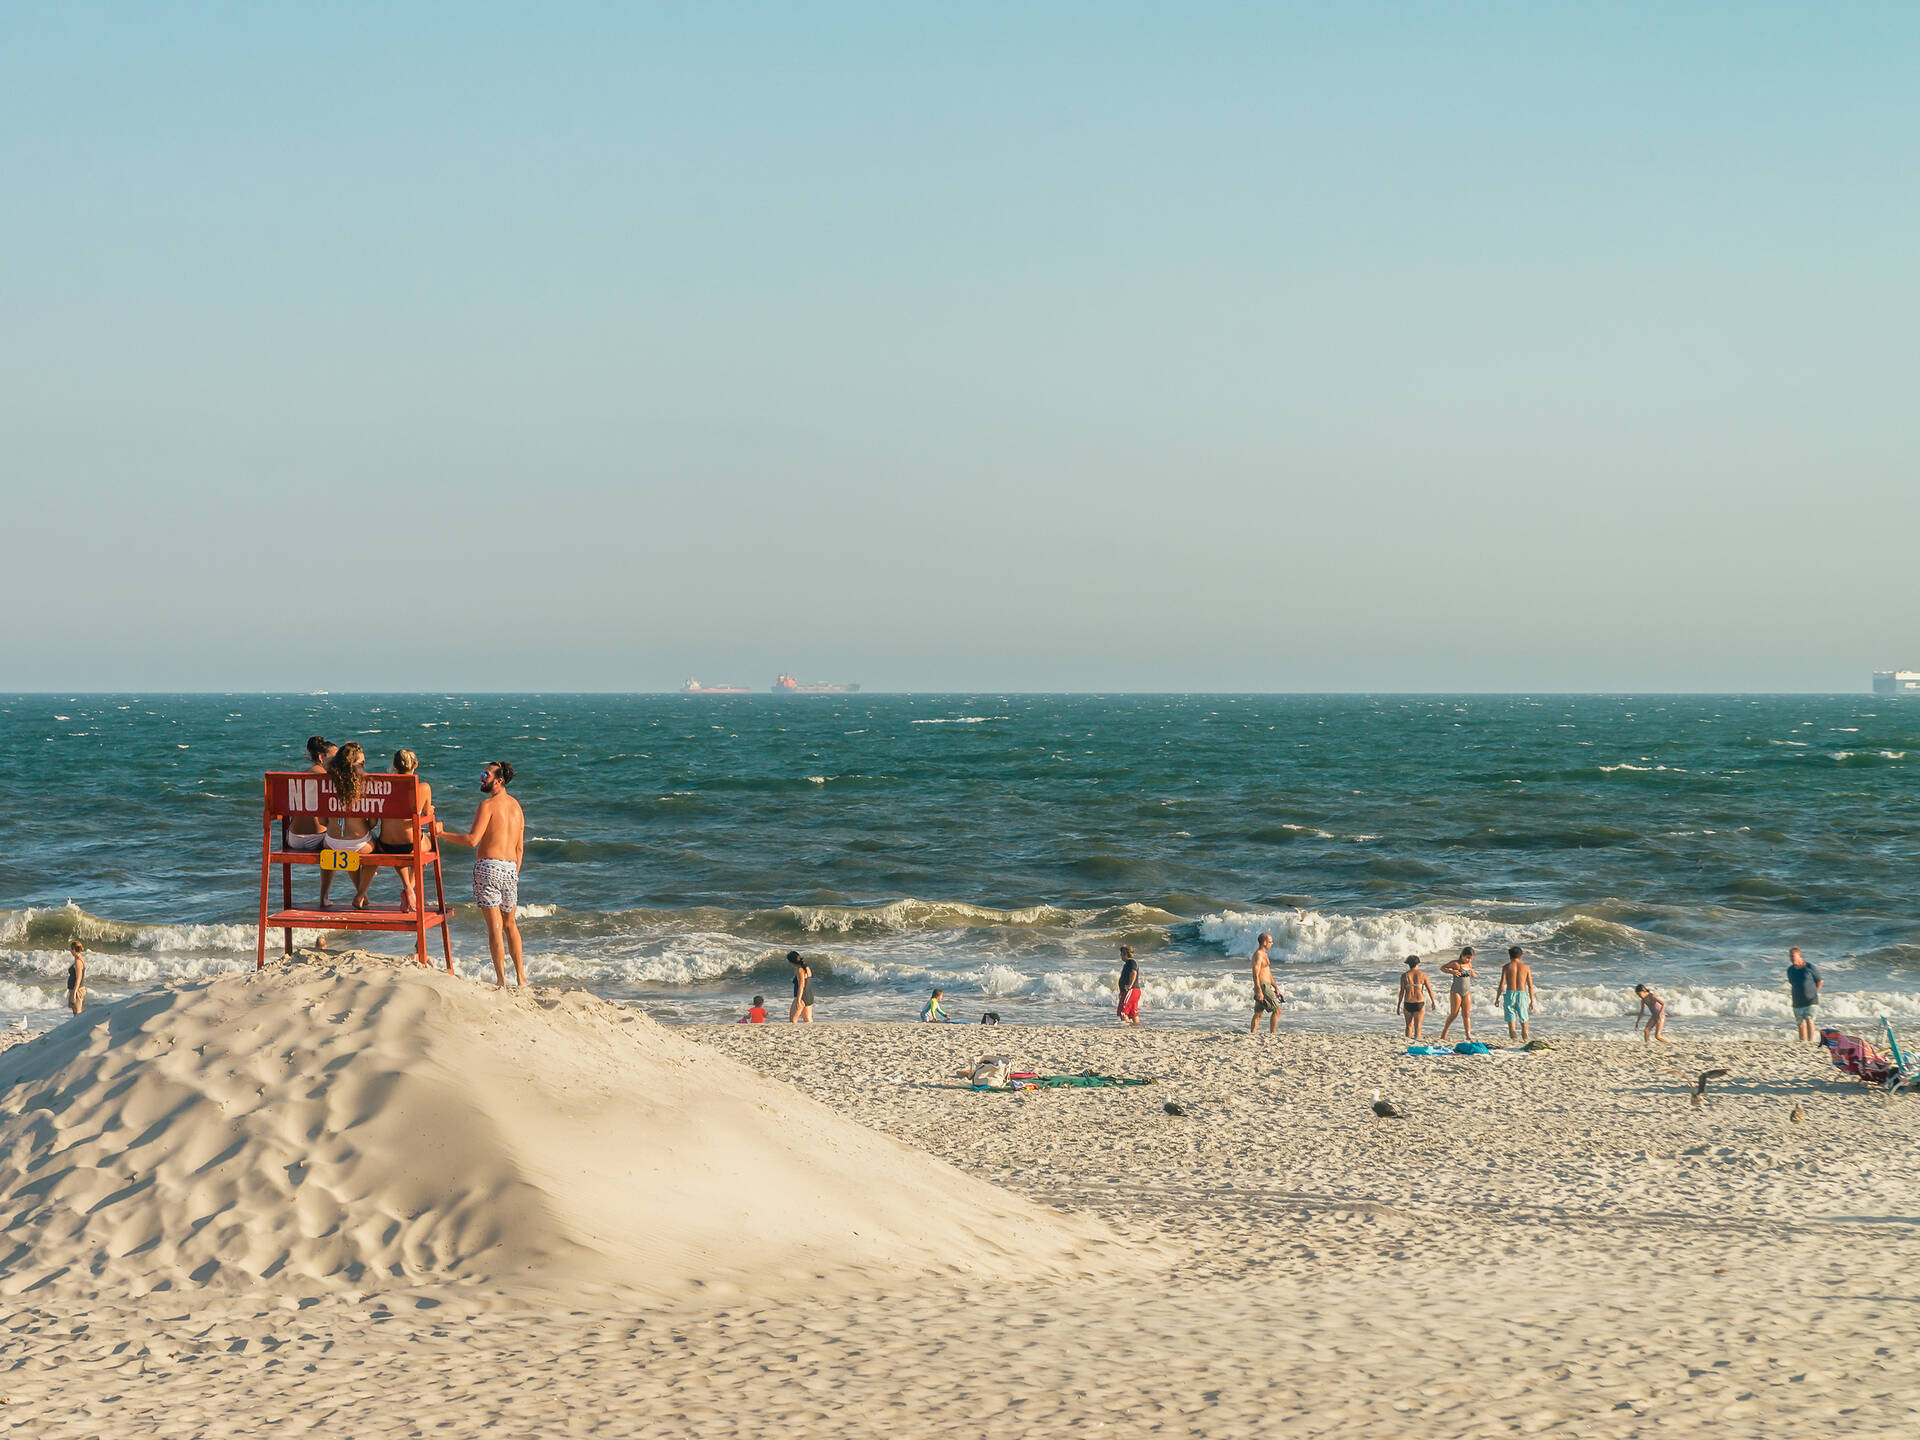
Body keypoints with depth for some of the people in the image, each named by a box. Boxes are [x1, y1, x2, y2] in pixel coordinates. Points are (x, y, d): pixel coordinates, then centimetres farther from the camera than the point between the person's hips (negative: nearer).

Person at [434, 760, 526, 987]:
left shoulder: (489, 805, -10)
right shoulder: (516, 806, 14)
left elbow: (472, 839, -16)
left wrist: (442, 833, -10)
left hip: (489, 866, -7)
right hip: (510, 868, 7)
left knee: (495, 924, -5)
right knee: (510, 923, 18)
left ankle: (501, 980, -6)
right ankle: (521, 977, 19)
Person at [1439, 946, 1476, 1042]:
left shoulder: (1469, 965, 9)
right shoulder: (1455, 963, -7)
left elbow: (1473, 976, 23)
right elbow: (1442, 968, -1)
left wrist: (1471, 971, 0)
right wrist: (1452, 972, -17)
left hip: (1467, 992, 5)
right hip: (1456, 991, -5)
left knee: (1467, 1014, -1)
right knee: (1454, 1014, -4)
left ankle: (1468, 1035, -4)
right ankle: (1444, 1033, 12)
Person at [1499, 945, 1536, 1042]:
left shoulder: (1506, 967, 1)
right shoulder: (1526, 967, 6)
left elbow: (1502, 984, -4)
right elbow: (1530, 986, 4)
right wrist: (1532, 1001, 11)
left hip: (1510, 994, -1)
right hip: (1522, 994, 2)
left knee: (1511, 1021, -1)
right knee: (1524, 1022, 13)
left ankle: (1514, 1039, -14)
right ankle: (1525, 1040, 7)